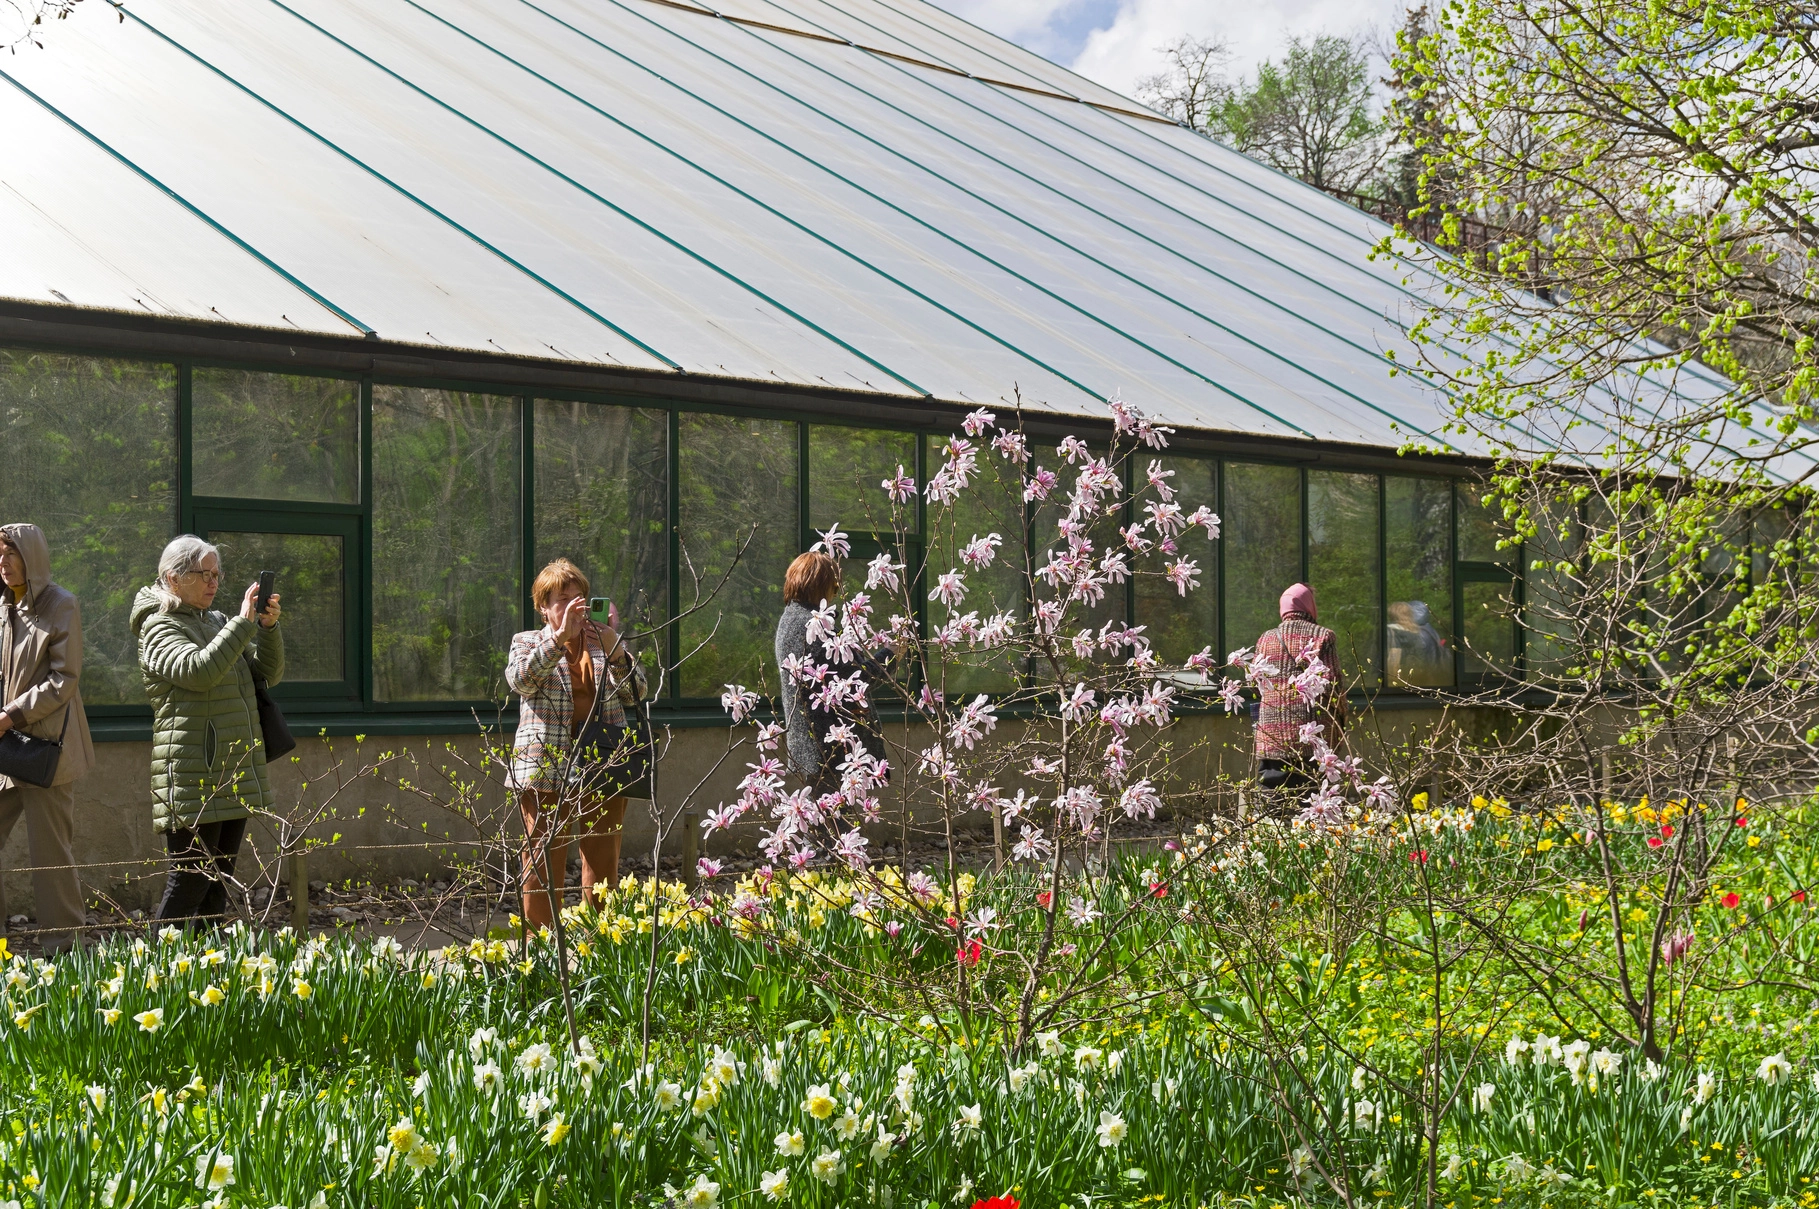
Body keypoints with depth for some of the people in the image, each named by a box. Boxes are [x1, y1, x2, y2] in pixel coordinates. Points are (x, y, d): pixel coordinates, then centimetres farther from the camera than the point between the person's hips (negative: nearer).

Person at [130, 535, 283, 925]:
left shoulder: (219, 622, 17)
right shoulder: (160, 628, -6)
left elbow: (269, 672, 14)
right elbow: (198, 670, -24)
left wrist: (269, 626, -2)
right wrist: (243, 622, -22)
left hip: (235, 773, 8)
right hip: (193, 779, -8)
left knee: (219, 882, 10)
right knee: (190, 882, -10)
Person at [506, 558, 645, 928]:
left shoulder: (605, 640, 15)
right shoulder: (527, 642, 10)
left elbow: (636, 694, 5)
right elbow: (519, 680, -13)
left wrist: (615, 652, -11)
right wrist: (560, 636, -21)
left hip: (603, 769, 2)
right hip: (547, 769, -2)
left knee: (603, 868, 5)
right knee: (542, 869, -3)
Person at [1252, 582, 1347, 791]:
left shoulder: (1266, 639, 8)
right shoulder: (1323, 636, 0)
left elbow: (1257, 687, 12)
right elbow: (1332, 683, -4)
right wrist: (1341, 717, 11)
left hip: (1273, 737, 2)